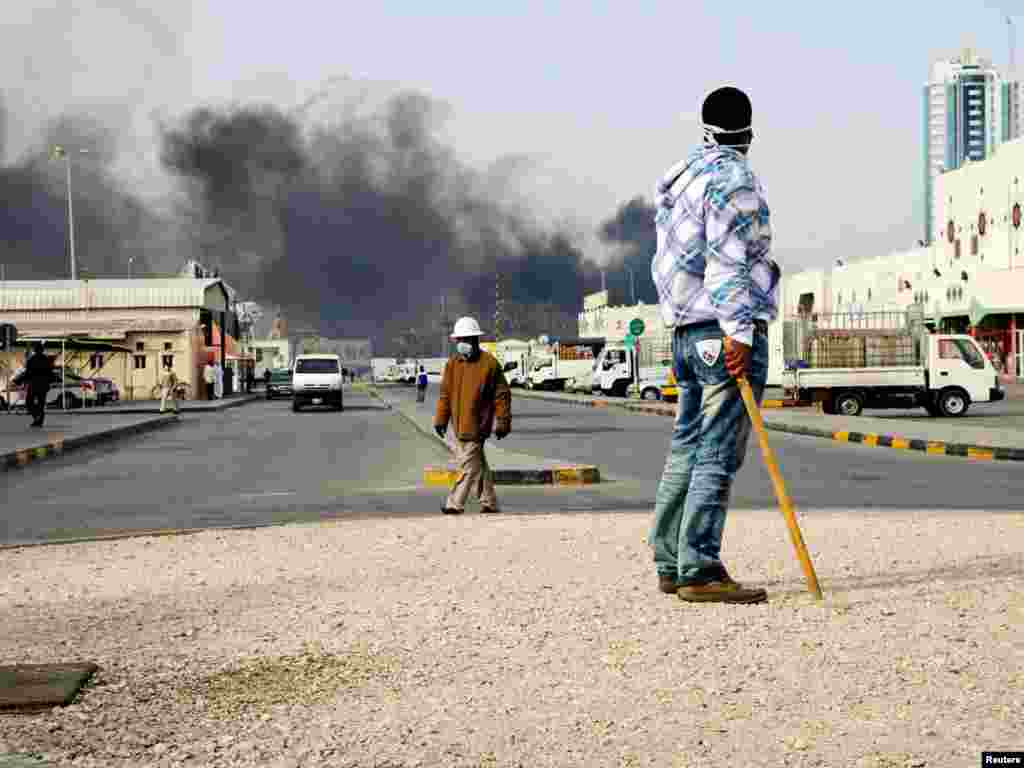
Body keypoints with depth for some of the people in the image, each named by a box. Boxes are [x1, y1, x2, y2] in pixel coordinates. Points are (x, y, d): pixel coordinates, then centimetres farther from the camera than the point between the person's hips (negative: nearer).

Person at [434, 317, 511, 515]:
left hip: (476, 424, -6)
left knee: (468, 465, -8)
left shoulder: (489, 363, -6)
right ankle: (489, 502, 23)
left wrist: (503, 422, -6)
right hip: (457, 424, 6)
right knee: (477, 464, 14)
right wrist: (441, 419, 10)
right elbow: (445, 393, 14)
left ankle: (455, 503, -4)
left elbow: (502, 394, -3)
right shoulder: (453, 363, 10)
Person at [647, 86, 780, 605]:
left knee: (687, 448, 11)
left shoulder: (680, 177, 19)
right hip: (724, 330, -9)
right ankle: (699, 571, -11)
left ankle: (670, 564, 15)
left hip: (687, 331, 9)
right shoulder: (732, 178, -9)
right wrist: (738, 331, -20)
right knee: (718, 455, -10)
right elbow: (726, 261, -18)